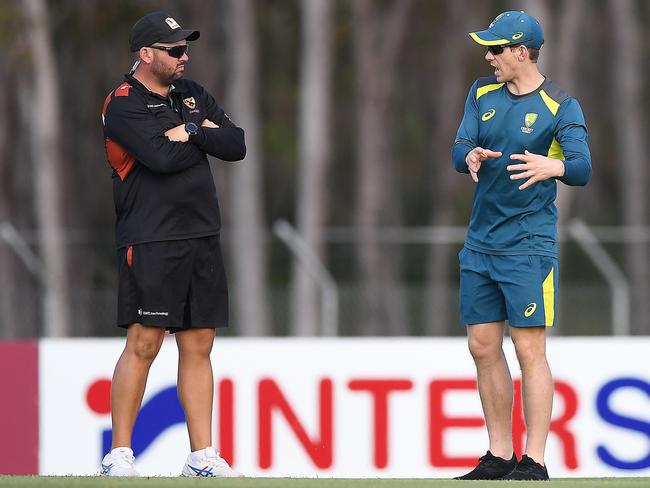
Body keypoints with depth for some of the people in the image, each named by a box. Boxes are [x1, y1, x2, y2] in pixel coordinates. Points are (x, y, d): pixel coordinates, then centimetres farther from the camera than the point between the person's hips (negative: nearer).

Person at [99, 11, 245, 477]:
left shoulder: (192, 94, 16)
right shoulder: (123, 106, -7)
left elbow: (237, 145, 7)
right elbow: (162, 157, -21)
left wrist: (194, 132, -8)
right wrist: (206, 139, -4)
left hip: (202, 236, 7)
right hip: (151, 241, -7)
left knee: (198, 344, 7)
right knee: (144, 342, -10)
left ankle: (203, 456, 10)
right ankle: (119, 453, -5)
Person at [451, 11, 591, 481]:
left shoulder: (560, 106, -9)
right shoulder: (483, 93, 9)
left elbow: (582, 168, -18)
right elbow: (459, 150, 2)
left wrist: (554, 167, -41)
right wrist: (472, 156, -22)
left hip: (528, 245, -6)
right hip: (480, 243, 6)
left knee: (529, 349, -8)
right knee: (483, 347, 9)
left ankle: (534, 463, -7)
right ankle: (499, 457, 19)